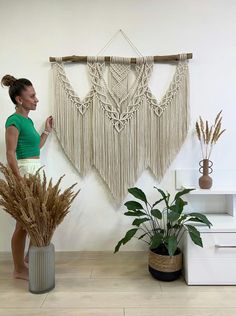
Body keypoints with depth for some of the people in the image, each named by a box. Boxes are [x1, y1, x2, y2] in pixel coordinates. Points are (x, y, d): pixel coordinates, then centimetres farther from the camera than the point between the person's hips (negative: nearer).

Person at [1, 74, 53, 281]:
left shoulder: (28, 120, 13)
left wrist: (47, 131, 17)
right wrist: (20, 182, -21)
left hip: (36, 172, 9)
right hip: (23, 173, -9)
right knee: (23, 223, 2)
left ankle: (30, 258, 36)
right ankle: (19, 269, 19)